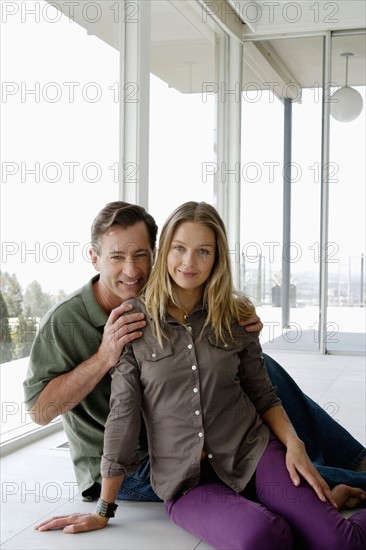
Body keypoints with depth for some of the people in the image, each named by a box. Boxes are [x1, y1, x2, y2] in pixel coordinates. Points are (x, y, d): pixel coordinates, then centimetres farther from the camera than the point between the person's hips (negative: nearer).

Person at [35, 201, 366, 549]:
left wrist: (294, 443, -6)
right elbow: (123, 414, -1)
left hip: (252, 453, 1)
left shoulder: (236, 319, 5)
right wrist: (103, 510, 2)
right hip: (185, 481, -1)